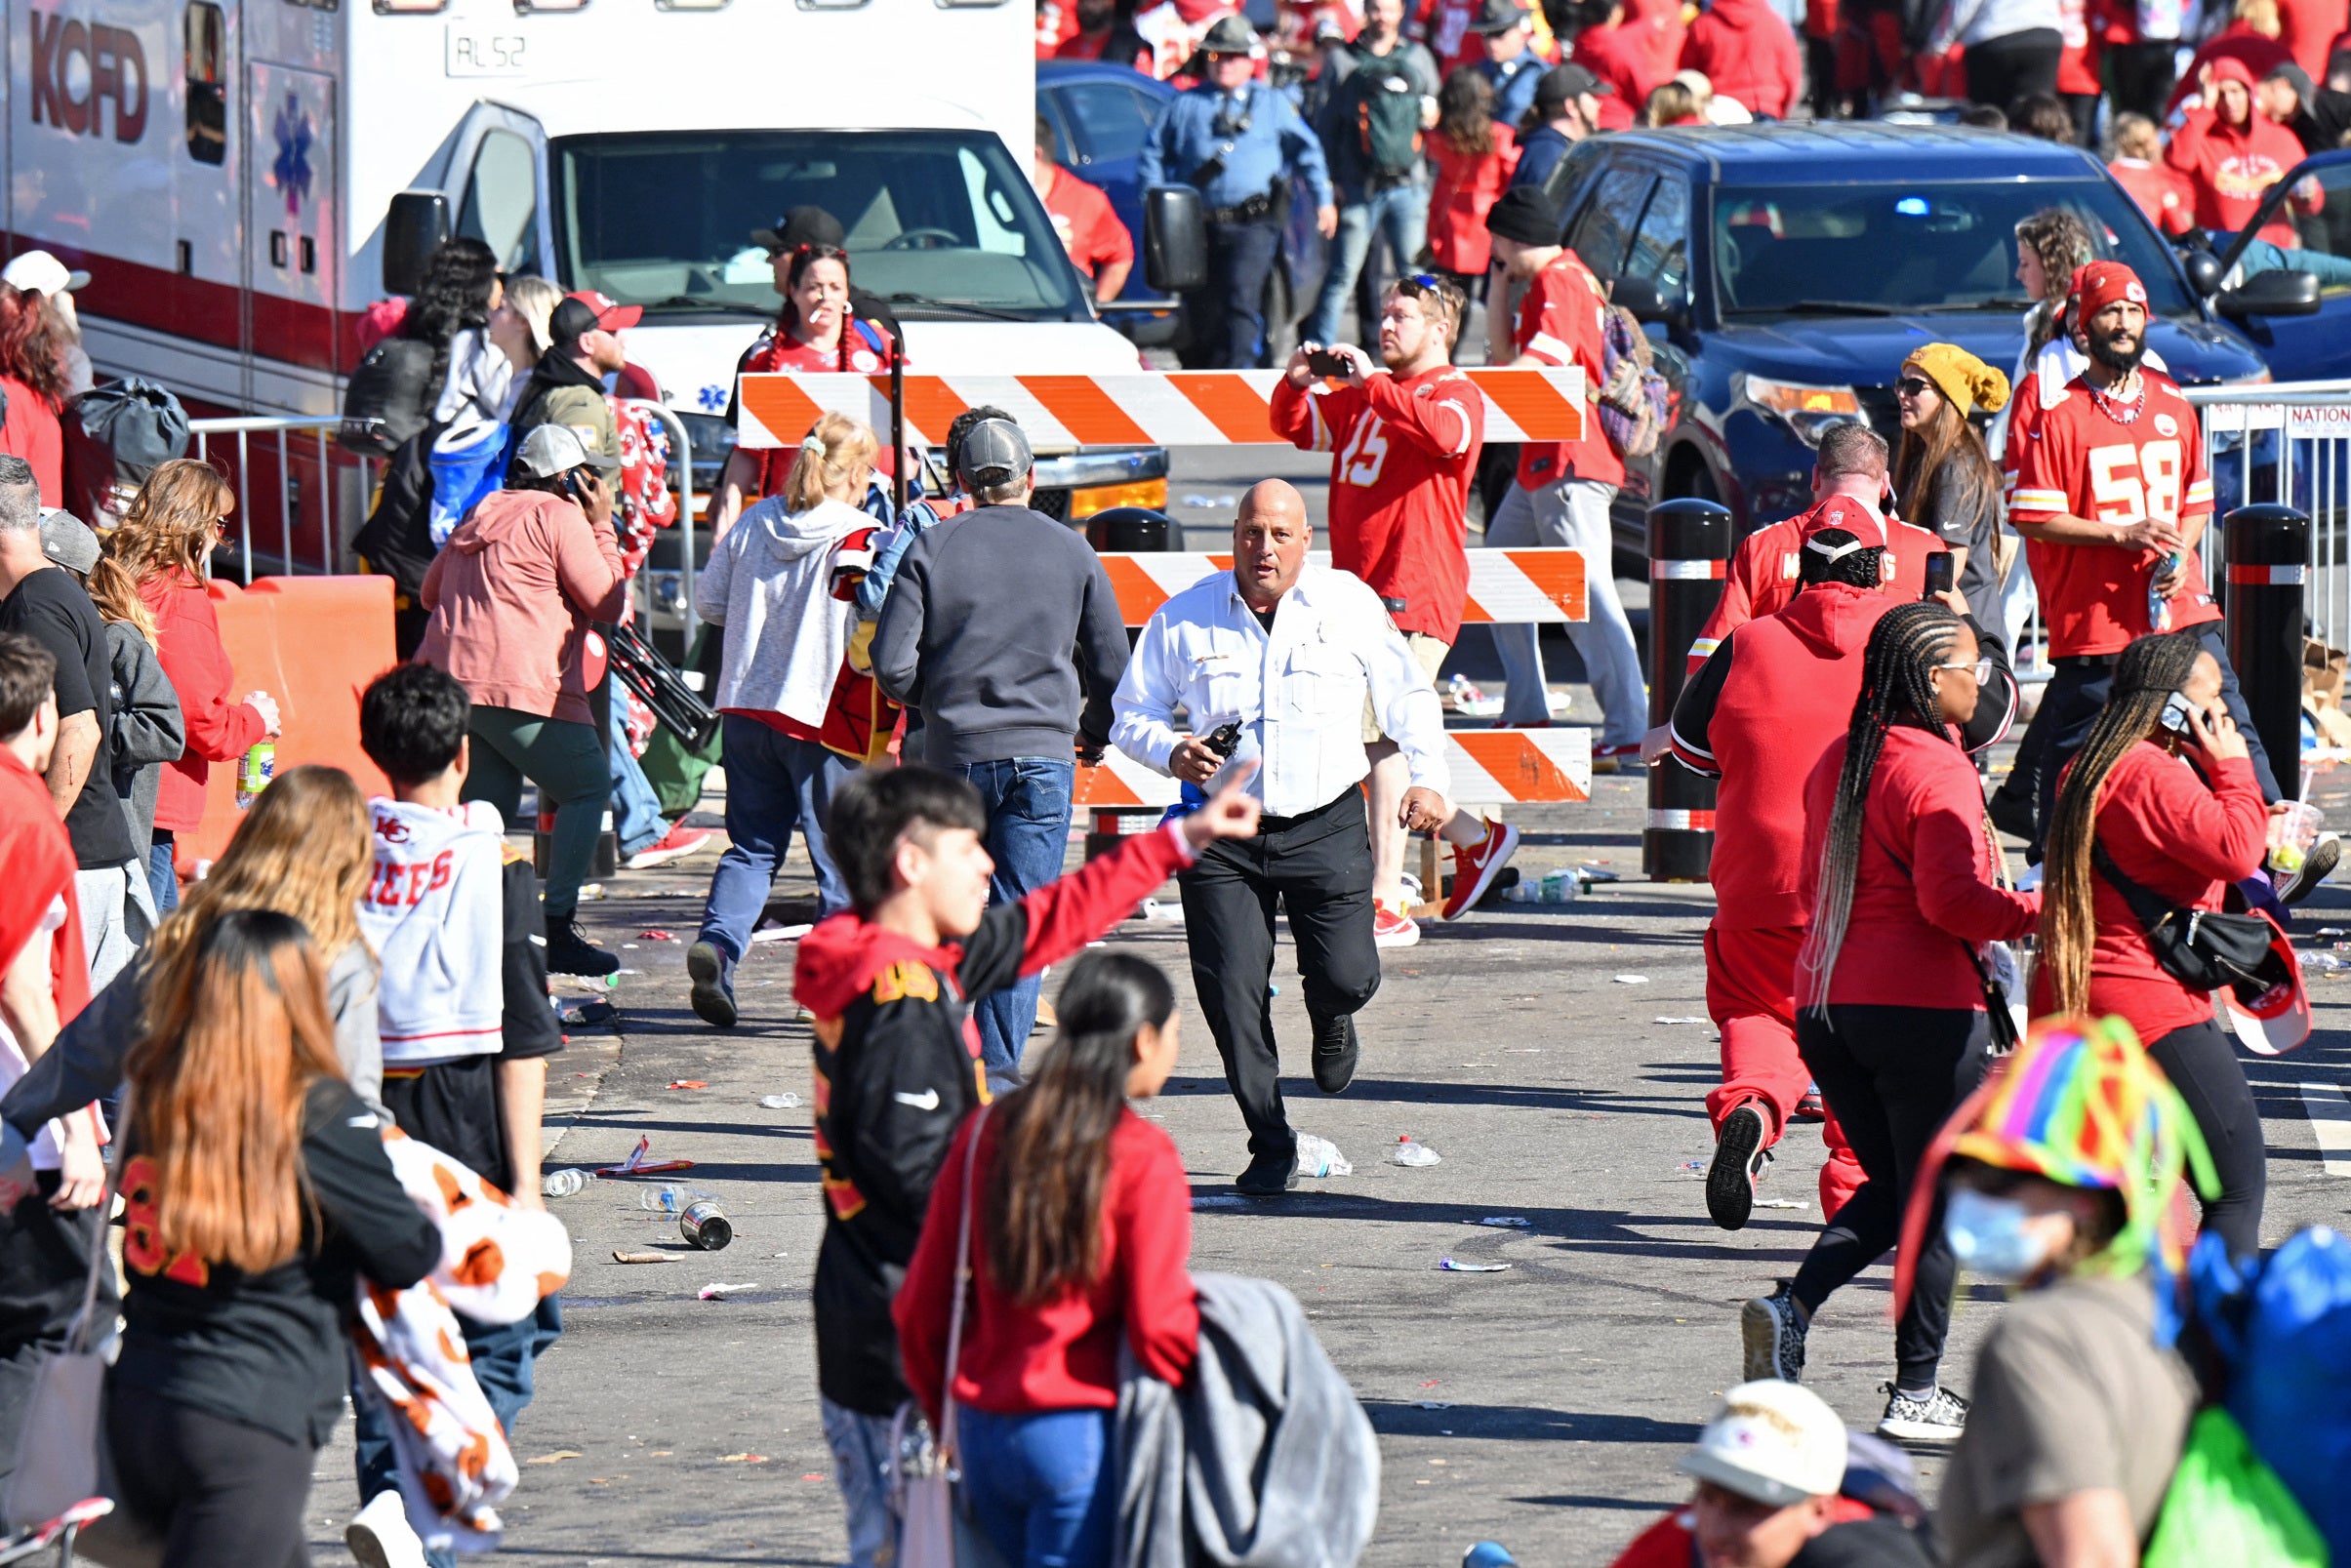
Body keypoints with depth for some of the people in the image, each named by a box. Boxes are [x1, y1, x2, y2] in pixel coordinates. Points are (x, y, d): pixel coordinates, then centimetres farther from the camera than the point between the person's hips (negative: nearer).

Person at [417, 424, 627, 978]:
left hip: (448, 680, 8)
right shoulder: (560, 517, -3)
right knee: (587, 785, 3)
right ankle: (558, 928, -6)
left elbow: (431, 592, 29)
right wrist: (602, 526, 7)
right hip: (519, 684, -8)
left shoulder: (480, 515, 22)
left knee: (491, 806, 12)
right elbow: (607, 601, -1)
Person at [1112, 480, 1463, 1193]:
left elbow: (1407, 694, 12)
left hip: (1327, 828, 0)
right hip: (1222, 835, 0)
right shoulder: (1184, 618, 2)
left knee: (1346, 976, -8)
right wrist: (1173, 753, -12)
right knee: (1231, 994, -7)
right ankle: (1271, 1149, 7)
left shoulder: (1349, 604, 1)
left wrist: (1427, 779, 1)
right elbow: (1132, 712, 9)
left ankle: (1330, 1021, 33)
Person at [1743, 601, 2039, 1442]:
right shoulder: (1937, 771, -14)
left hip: (1825, 1005, 7)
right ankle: (1916, 1393, 9)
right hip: (1923, 1007, -7)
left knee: (1892, 1184, 20)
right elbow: (1951, 899, -23)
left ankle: (1791, 1307, -2)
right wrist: (2038, 912, -12)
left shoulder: (1837, 764, 10)